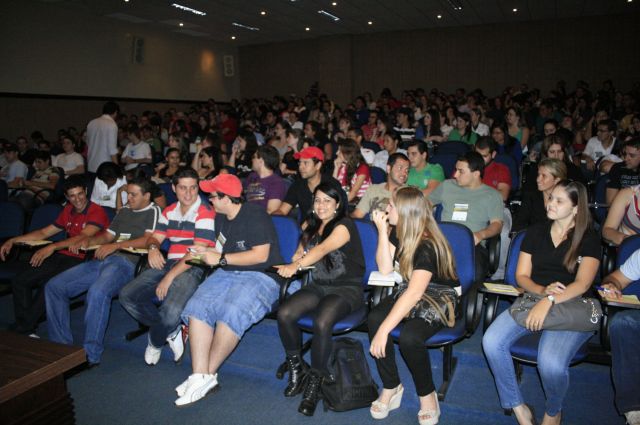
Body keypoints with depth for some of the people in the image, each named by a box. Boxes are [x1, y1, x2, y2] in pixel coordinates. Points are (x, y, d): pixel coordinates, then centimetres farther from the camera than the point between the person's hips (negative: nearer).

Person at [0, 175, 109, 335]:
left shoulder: (96, 212, -7)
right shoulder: (68, 211, 19)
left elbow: (83, 237, -22)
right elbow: (44, 233, 24)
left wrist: (53, 247, -33)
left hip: (81, 260, -8)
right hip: (62, 257, 8)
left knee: (47, 284, -29)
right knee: (19, 281, -7)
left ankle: (23, 329, -11)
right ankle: (25, 326, -1)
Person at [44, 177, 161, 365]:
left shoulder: (153, 211, 3)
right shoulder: (123, 211, 27)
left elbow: (148, 240, -12)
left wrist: (116, 245, -19)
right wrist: (88, 241, 7)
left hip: (128, 261, -8)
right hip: (103, 259, 9)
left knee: (97, 291, -37)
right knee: (54, 286, -1)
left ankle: (91, 354, -26)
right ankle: (61, 345, 5)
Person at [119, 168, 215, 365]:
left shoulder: (205, 213, -8)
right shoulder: (169, 211, 16)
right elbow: (155, 237, 17)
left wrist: (169, 277, -18)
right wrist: (153, 247, -10)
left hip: (193, 268, -7)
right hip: (168, 263, 8)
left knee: (171, 310, -30)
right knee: (127, 296, -7)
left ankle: (155, 342, 7)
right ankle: (171, 332, 6)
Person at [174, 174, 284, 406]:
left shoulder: (255, 215, -10)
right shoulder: (221, 217, 15)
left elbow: (260, 256, -17)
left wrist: (221, 258, -13)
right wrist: (207, 253, 6)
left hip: (261, 276, -7)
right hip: (227, 274, 8)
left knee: (231, 312, -32)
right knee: (197, 306, -18)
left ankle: (208, 373, -15)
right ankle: (200, 375, -20)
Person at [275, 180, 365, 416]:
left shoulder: (343, 226, -10)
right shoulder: (311, 225, 13)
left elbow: (322, 249, -28)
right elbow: (302, 251, 23)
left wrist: (296, 266, -42)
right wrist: (296, 261, -1)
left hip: (346, 289, -5)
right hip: (318, 286, 6)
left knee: (322, 322, -35)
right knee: (284, 313, -23)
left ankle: (314, 384, -14)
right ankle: (296, 370, -2)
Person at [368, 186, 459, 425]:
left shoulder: (428, 246, -27)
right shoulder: (398, 232, -2)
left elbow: (415, 293, -36)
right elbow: (385, 269, -4)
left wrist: (384, 330, -41)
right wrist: (382, 231, -13)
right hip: (409, 294, 7)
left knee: (409, 337, -34)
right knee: (374, 318, -24)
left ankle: (427, 395, -4)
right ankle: (391, 387, -8)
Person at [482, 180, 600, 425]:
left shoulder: (589, 239, 3)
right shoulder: (536, 232, 13)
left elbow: (582, 284, -11)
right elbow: (521, 276, 10)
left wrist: (549, 301, -26)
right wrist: (543, 290, -11)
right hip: (533, 299, 4)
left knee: (551, 363, -31)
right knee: (491, 342, -24)